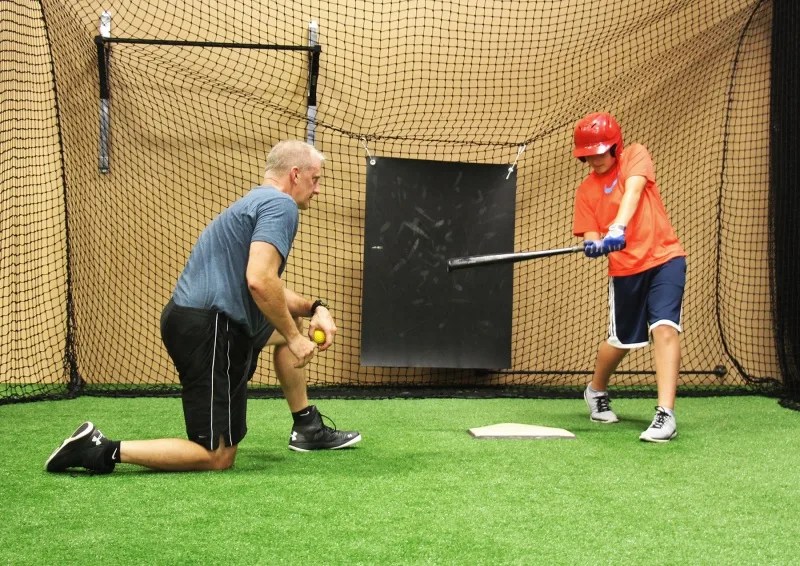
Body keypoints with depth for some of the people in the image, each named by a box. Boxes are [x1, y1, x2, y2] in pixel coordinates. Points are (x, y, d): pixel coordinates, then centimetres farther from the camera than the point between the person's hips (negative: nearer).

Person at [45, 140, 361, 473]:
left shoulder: (257, 202, 22)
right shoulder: (280, 205, -9)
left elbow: (269, 291, 28)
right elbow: (259, 281, -24)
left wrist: (314, 308, 13)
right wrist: (294, 338, -13)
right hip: (209, 331, -11)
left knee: (292, 321, 30)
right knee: (217, 458, -6)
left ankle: (307, 427, 32)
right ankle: (101, 450, -10)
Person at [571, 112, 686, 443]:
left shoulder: (636, 155, -1)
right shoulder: (586, 190, 7)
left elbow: (632, 190, -20)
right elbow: (590, 236, 2)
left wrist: (618, 228, -36)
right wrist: (593, 244, -24)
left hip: (664, 256, -3)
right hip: (624, 269, 3)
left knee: (664, 327, -21)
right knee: (621, 341, 13)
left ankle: (666, 415, -24)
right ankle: (596, 392, 42)